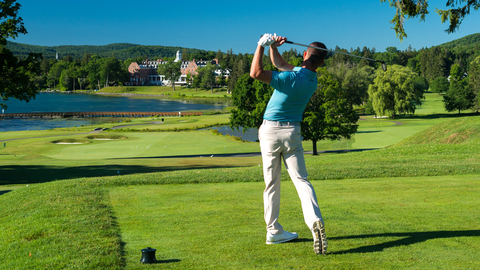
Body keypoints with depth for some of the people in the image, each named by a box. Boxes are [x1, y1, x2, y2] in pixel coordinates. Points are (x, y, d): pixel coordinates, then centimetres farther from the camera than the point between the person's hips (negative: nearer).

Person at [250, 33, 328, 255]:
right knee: (301, 180, 0)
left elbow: (255, 73, -27)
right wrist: (273, 47, 5)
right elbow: (279, 65, 16)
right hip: (292, 133, 4)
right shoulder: (312, 79, 3)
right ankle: (315, 220, -25)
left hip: (270, 131, -4)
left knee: (271, 183, 7)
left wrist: (262, 45, -19)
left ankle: (273, 231, 15)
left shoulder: (292, 78, -20)